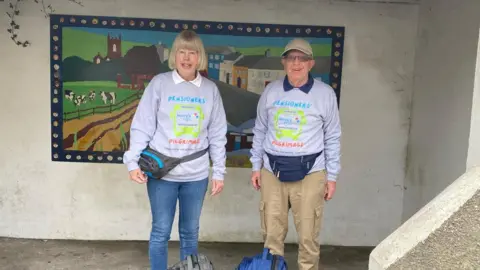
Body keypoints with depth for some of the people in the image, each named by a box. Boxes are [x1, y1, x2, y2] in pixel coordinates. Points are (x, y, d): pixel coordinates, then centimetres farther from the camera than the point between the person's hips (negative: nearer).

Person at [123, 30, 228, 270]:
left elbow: (217, 135, 6)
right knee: (161, 231, 7)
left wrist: (219, 172, 5)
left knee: (190, 232, 14)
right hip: (162, 172, -2)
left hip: (196, 175, 2)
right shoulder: (159, 83, -3)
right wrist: (133, 162, -11)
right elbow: (142, 126, -4)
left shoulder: (211, 89, 4)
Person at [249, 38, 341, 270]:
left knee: (308, 235, 3)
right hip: (272, 171, 2)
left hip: (310, 172, -2)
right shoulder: (271, 91, 4)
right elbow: (260, 131, 11)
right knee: (271, 233, 9)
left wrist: (331, 176, 2)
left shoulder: (325, 94, -2)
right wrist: (256, 166, 9)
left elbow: (332, 138, 2)